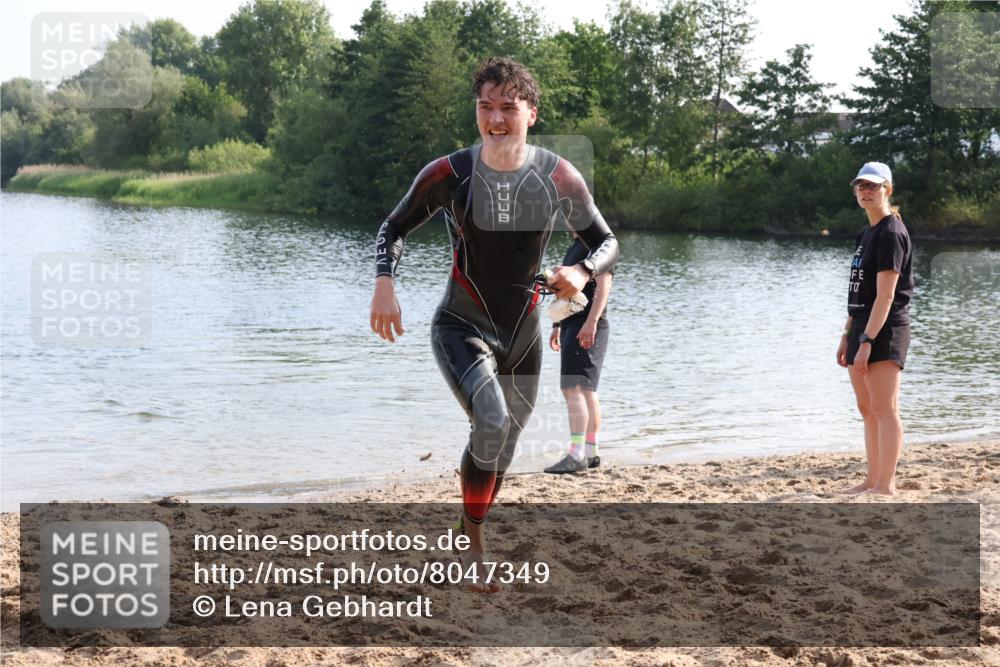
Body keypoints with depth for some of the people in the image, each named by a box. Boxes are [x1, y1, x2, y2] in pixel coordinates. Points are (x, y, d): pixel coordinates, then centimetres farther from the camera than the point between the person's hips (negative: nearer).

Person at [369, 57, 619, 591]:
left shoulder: (558, 178, -10)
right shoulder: (449, 174, -13)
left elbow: (606, 242, 0)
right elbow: (394, 229, 0)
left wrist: (581, 272, -23)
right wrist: (384, 283, -19)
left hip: (523, 335, 4)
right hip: (461, 328, -3)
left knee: (503, 446, 16)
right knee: (491, 423, -28)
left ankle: (471, 539, 42)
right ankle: (475, 546, -9)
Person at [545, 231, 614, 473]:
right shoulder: (575, 246, 21)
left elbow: (604, 285, -19)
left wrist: (591, 322, -27)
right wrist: (558, 325, 25)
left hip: (587, 328, -10)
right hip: (572, 325, 10)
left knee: (573, 388, -16)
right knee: (586, 390, 12)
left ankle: (576, 454, -18)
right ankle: (590, 452, 17)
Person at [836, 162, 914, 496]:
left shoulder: (891, 233, -12)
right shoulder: (866, 233, 16)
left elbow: (885, 296, -18)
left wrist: (867, 342, -22)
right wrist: (847, 336, 17)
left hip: (884, 331, -10)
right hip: (863, 327, 10)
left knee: (884, 409, -8)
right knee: (867, 410, 13)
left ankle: (886, 486, -6)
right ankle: (873, 479, 20)